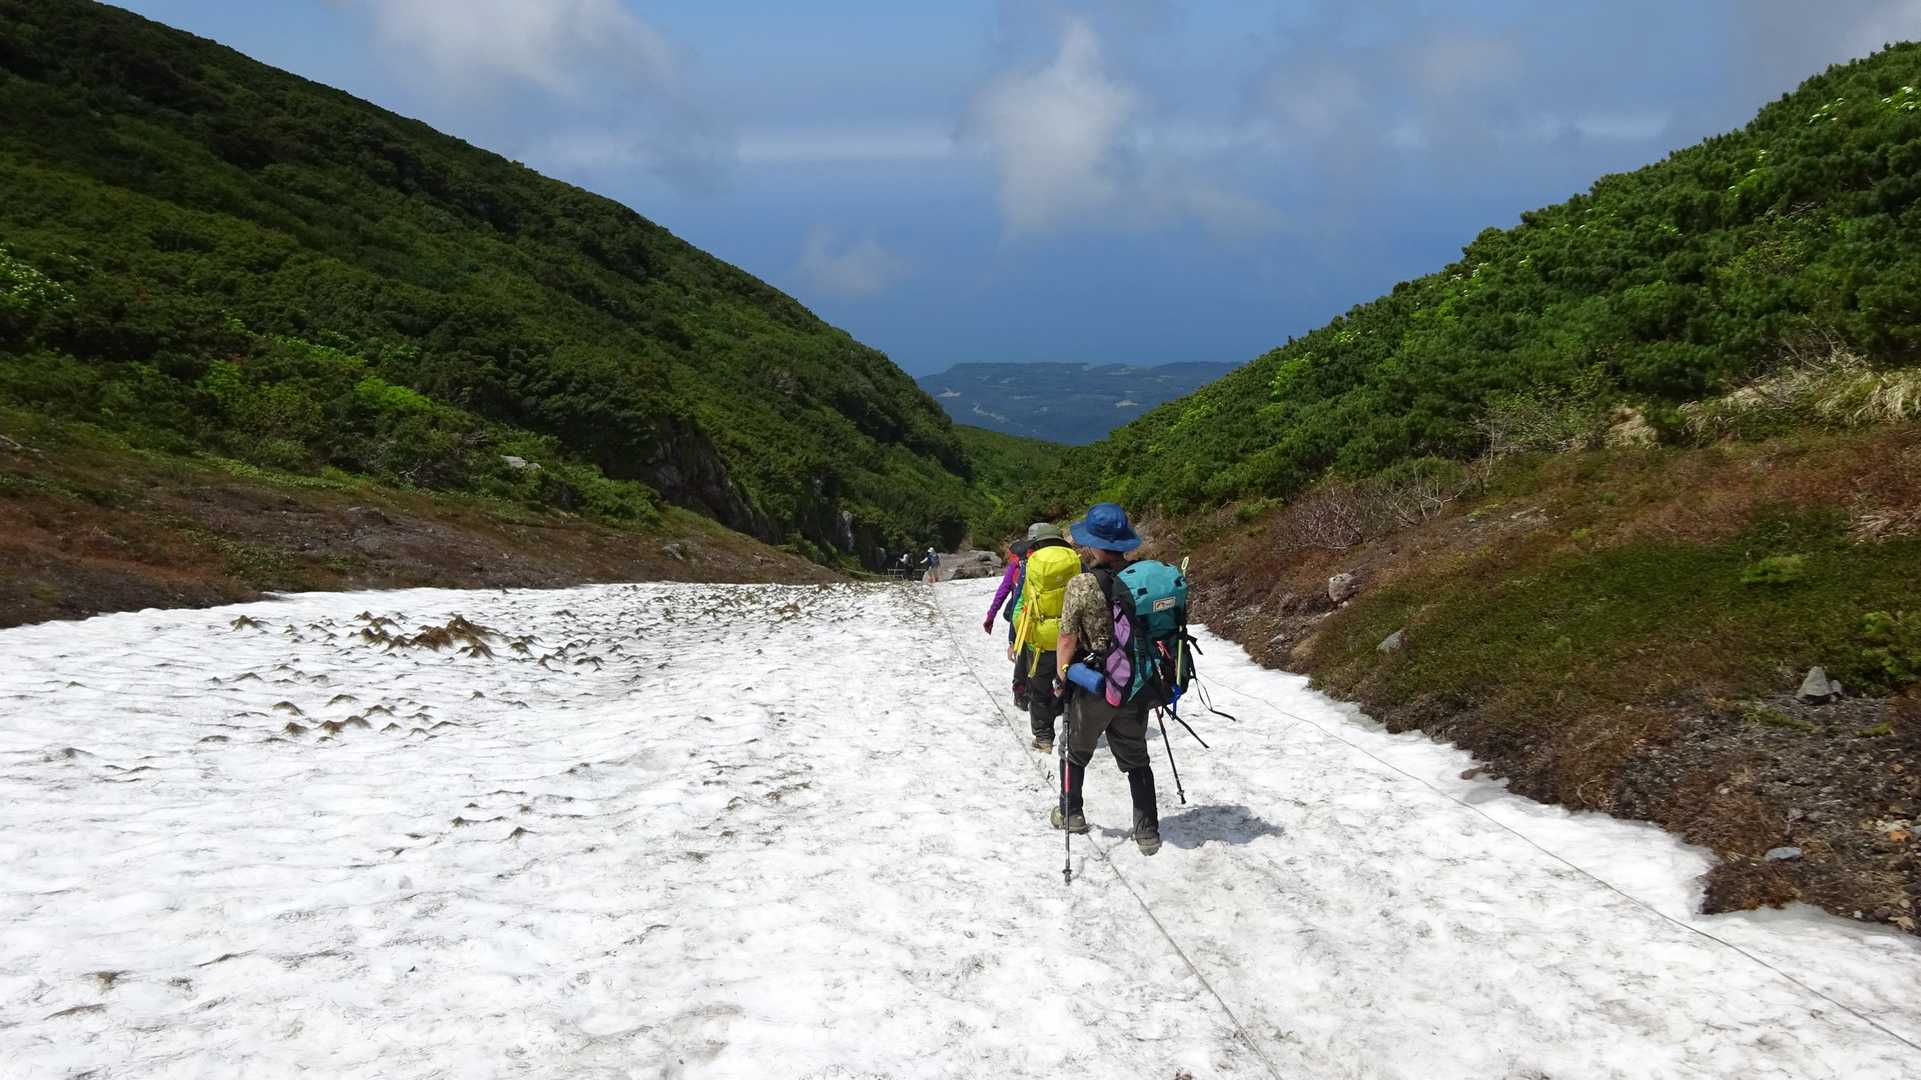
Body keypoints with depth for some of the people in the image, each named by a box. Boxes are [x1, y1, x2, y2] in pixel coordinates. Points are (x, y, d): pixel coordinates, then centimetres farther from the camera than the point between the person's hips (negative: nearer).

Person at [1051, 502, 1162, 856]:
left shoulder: (1082, 584, -20)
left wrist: (1062, 676, 2)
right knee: (1136, 758, 17)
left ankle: (1071, 814, 35)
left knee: (1076, 752, 20)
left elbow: (1067, 640, -15)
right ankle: (1148, 831, 17)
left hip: (1093, 689, -3)